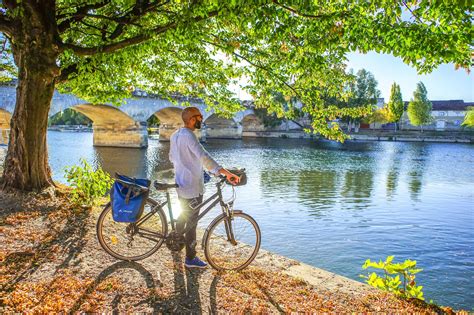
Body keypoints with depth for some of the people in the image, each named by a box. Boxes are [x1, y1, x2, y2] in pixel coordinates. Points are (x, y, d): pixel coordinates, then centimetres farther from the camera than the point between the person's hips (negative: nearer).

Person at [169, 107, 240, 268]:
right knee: (191, 221, 1)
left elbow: (172, 157, 18)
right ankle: (190, 259, 11)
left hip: (181, 184, 9)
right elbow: (204, 157, -35)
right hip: (193, 187, -9)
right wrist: (226, 173, -42)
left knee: (184, 215, 28)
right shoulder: (189, 136, -22)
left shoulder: (175, 135, 7)